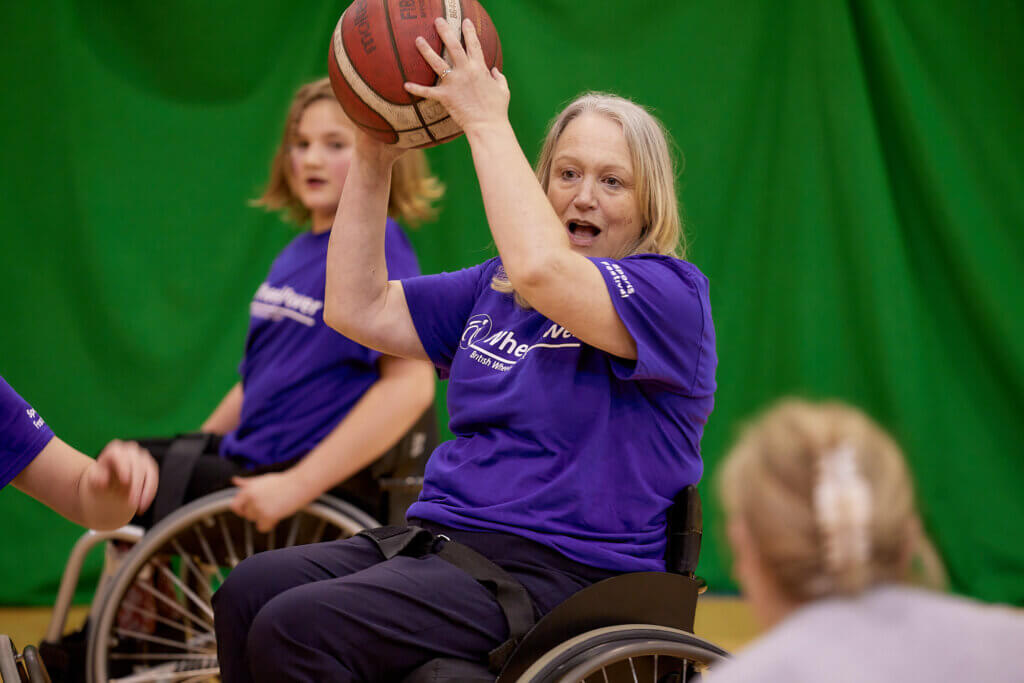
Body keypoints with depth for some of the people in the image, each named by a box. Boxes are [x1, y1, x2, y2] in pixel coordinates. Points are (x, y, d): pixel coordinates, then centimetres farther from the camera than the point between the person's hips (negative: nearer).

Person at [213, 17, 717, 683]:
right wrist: (373, 159, 10)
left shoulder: (671, 291, -6)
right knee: (248, 591, -15)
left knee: (298, 627, -24)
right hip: (441, 536, 8)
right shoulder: (492, 289, 20)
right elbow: (358, 308, 16)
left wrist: (485, 120, -18)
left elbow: (542, 272, -25)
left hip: (558, 570, -8)